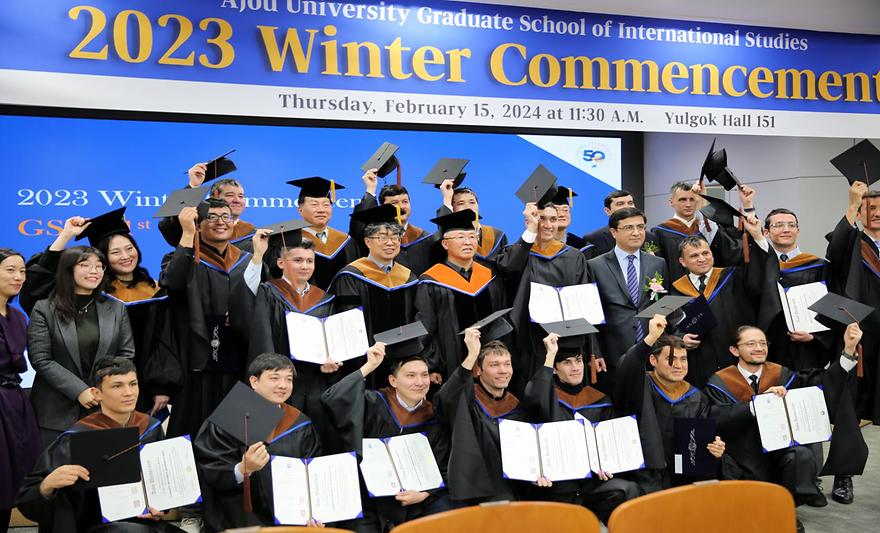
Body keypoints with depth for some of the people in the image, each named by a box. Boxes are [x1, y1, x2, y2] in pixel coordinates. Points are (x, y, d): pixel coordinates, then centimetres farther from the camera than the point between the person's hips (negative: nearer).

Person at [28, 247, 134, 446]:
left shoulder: (117, 309, 9)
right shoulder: (44, 310, 1)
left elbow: (127, 355, 7)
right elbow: (41, 360, -6)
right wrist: (79, 391, -13)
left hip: (106, 409, 2)